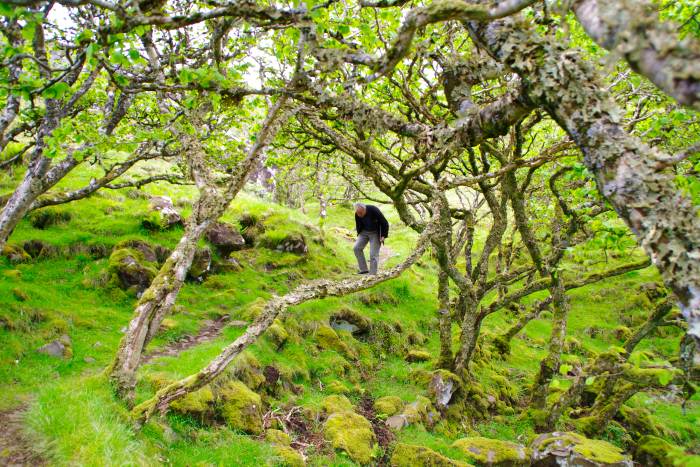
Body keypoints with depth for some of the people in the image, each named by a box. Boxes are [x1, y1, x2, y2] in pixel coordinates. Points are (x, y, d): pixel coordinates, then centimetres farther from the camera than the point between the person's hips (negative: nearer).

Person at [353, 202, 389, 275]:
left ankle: (372, 274, -4)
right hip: (364, 232, 5)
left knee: (373, 254, -11)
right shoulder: (357, 214, -14)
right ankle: (363, 269, -3)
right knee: (356, 248, -10)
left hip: (375, 233, -5)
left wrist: (384, 236, -20)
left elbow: (385, 223, -20)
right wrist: (359, 235, 5)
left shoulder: (373, 210, -28)